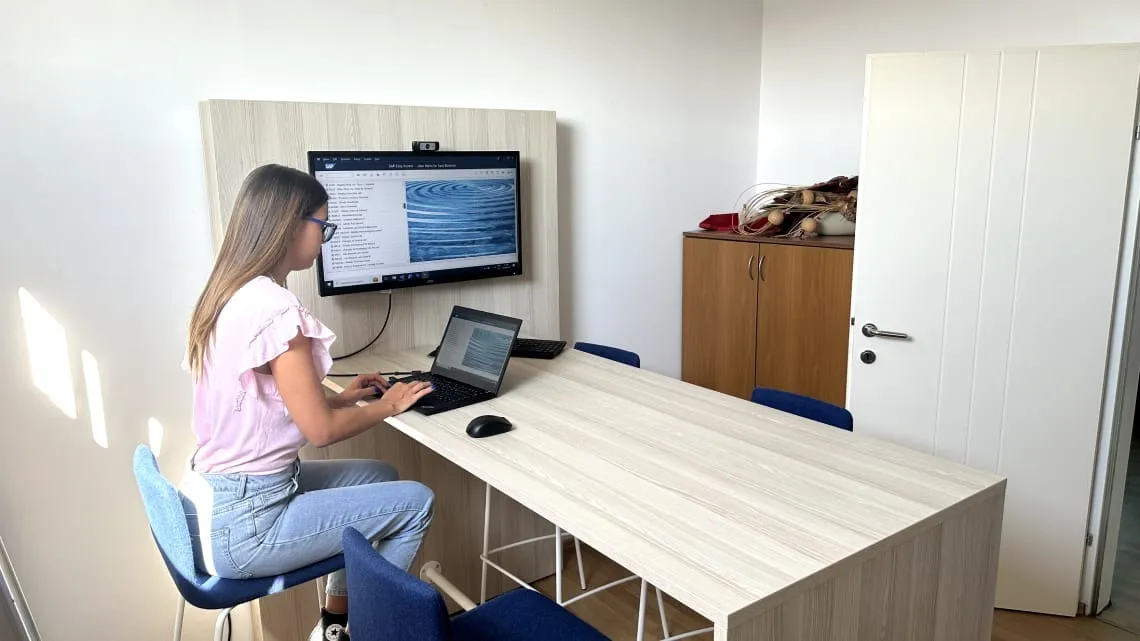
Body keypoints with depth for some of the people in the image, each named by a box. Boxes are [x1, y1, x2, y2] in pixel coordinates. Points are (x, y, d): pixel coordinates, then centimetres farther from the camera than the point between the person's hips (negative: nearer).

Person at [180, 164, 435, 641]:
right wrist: (386, 406, -2)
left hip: (218, 498, 10)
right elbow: (321, 430, -19)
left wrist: (342, 397, 15)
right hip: (243, 525, -9)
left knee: (379, 476, 21)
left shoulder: (229, 295, 5)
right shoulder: (274, 308, -24)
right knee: (415, 503, 0)